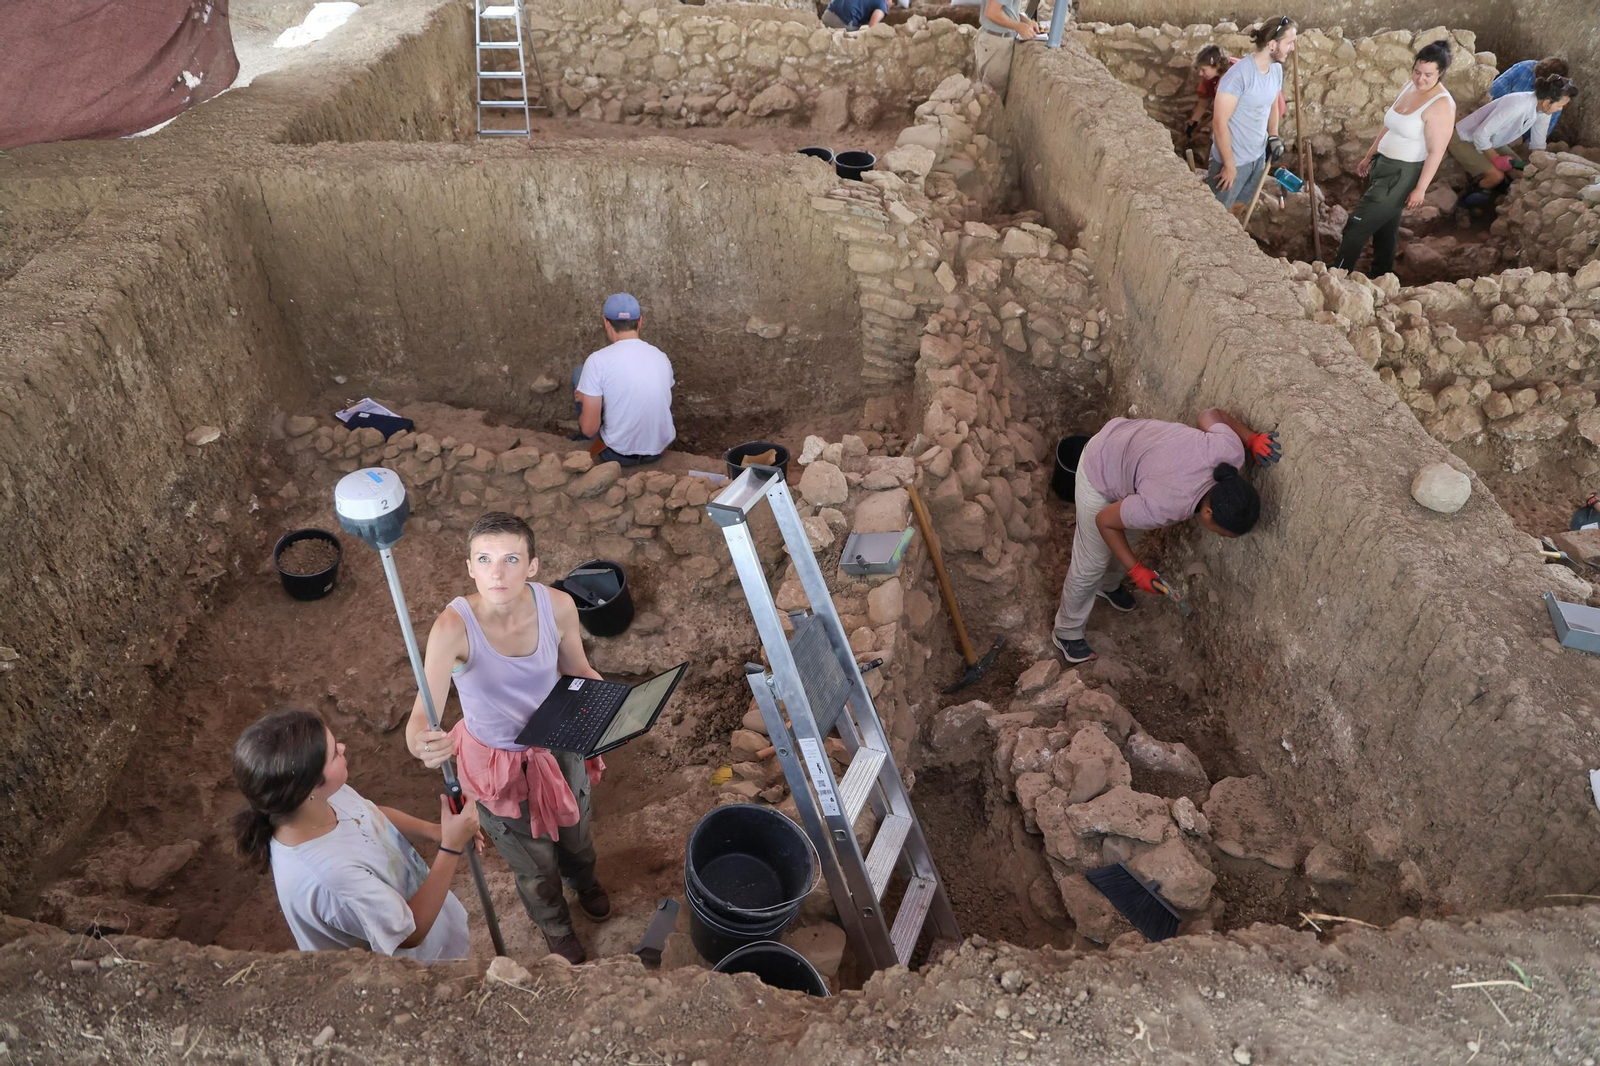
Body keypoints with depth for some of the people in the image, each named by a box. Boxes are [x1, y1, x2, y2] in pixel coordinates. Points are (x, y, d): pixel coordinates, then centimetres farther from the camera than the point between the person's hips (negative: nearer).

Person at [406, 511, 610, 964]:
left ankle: (584, 880, 70)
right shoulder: (454, 626, -34)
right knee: (535, 863, 23)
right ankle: (555, 926, 59)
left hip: (559, 744, 3)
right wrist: (421, 741, -65)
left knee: (574, 831, 32)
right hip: (497, 763, -2)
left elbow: (578, 671, -6)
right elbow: (423, 712, -42)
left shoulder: (558, 606, -24)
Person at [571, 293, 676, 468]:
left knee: (579, 374, 14)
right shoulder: (662, 357, -2)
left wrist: (587, 399, 6)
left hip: (617, 454, -4)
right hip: (659, 449, 4)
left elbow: (589, 428, -19)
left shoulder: (598, 360, -18)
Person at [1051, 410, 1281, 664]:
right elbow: (1105, 521, -23)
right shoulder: (1164, 506, -40)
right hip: (1101, 470, -7)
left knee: (1130, 537, 28)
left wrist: (1252, 439, -13)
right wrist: (1136, 570, -17)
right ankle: (1067, 633, 31)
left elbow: (1211, 415, -4)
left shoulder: (1231, 451, -26)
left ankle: (1107, 586, 59)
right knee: (1092, 564, 8)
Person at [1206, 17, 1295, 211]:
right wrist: (1229, 165, -22)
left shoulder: (1277, 69, 1)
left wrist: (1274, 137, 8)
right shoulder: (1239, 74, -25)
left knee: (1239, 205, 22)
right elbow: (1220, 122, -25)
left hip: (1259, 156, 8)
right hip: (1234, 159, -8)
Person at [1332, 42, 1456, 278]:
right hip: (1383, 165, 8)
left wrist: (1420, 188, -20)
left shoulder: (1441, 105, -20)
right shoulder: (1409, 87, 4)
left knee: (1358, 224, -7)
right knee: (1385, 224, 18)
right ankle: (1380, 278, 30)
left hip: (1403, 174, -8)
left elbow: (1436, 152, -19)